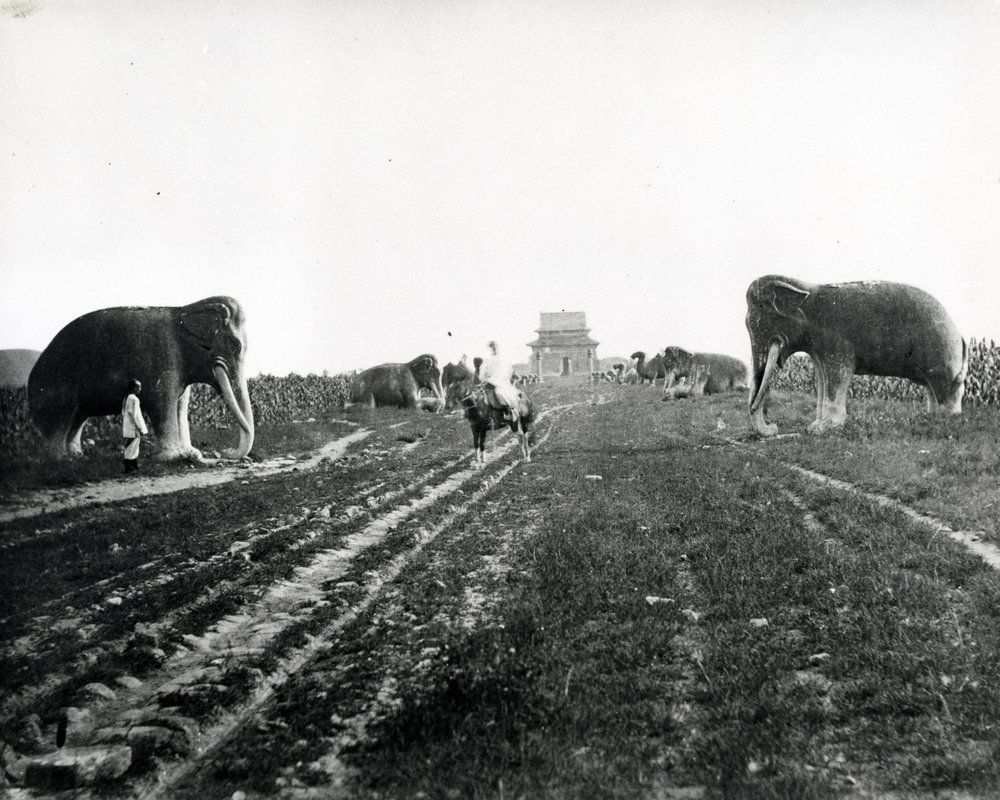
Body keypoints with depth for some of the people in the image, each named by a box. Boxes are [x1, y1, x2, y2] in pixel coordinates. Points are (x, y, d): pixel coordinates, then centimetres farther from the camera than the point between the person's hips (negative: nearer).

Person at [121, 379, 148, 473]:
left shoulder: (126, 398, 13)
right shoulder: (134, 399, -16)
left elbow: (123, 414, 17)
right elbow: (134, 415, -20)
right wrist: (140, 428, -16)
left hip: (126, 429, 10)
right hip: (133, 429, -10)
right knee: (131, 449, -4)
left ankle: (135, 467, 19)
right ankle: (129, 468, 0)